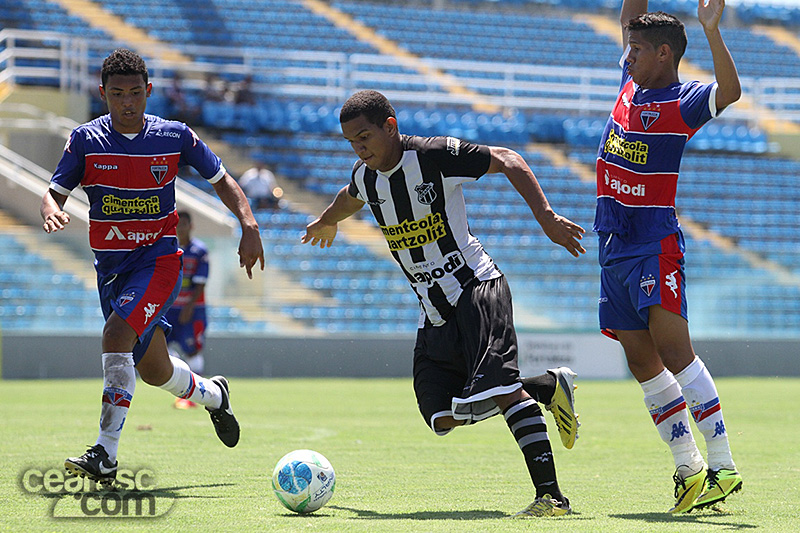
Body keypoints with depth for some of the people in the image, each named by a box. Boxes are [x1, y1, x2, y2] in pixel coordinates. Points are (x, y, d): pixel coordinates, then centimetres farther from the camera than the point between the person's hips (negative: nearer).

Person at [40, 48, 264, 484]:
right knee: (154, 371, 12)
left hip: (158, 256, -3)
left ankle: (106, 455, -26)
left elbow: (220, 179, 7)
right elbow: (55, 191, -1)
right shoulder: (86, 140, -4)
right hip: (110, 264, 3)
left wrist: (249, 224, -7)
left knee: (117, 335, -27)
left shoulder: (175, 136, -5)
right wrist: (51, 210, -26)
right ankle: (212, 394, 46)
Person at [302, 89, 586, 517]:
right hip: (435, 313, 7)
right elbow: (352, 197, 33)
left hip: (476, 286, -7)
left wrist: (546, 217, -16)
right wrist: (326, 222, 54)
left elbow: (508, 161, -8)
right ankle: (548, 386, 15)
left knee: (498, 386, -26)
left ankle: (550, 495, -27)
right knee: (444, 419, -3)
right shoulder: (365, 177, 7)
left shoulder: (436, 155, -14)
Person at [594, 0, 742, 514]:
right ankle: (688, 470, 11)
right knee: (642, 361, 6)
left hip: (655, 244, -8)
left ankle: (723, 466, -19)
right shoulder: (632, 85, 13)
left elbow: (729, 91, -29)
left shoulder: (684, 101, -8)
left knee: (673, 350, -18)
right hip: (614, 245, 8)